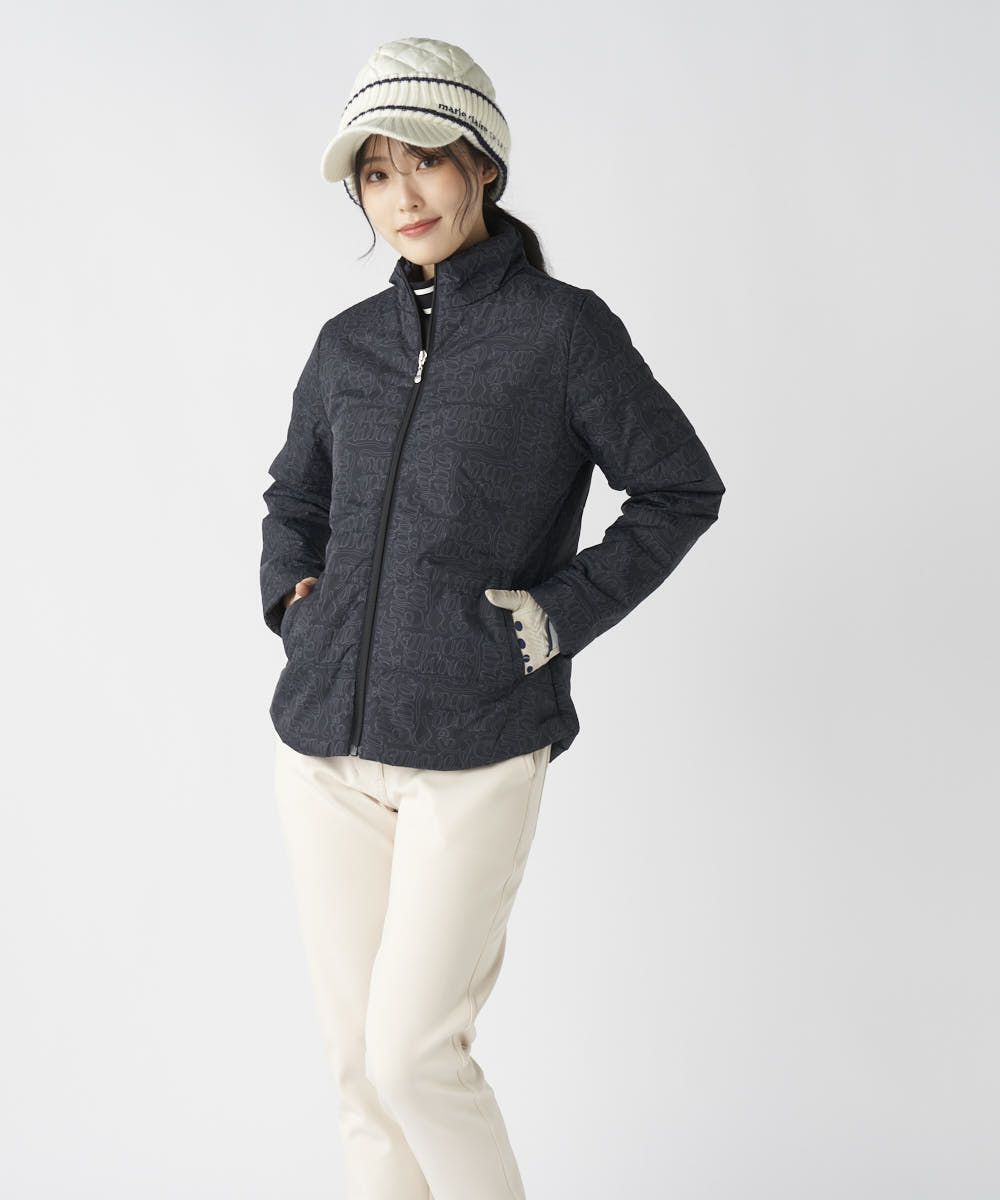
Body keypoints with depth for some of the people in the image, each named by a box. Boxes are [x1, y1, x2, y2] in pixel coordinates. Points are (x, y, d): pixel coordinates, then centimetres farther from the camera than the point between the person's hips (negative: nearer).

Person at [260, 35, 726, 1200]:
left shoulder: (564, 327, -5)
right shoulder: (349, 343, 9)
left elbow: (681, 491, 0)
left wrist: (565, 613, -9)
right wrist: (291, 593, 5)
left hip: (473, 751, -5)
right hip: (325, 742, 5)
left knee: (412, 1050, -4)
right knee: (356, 1051, 11)